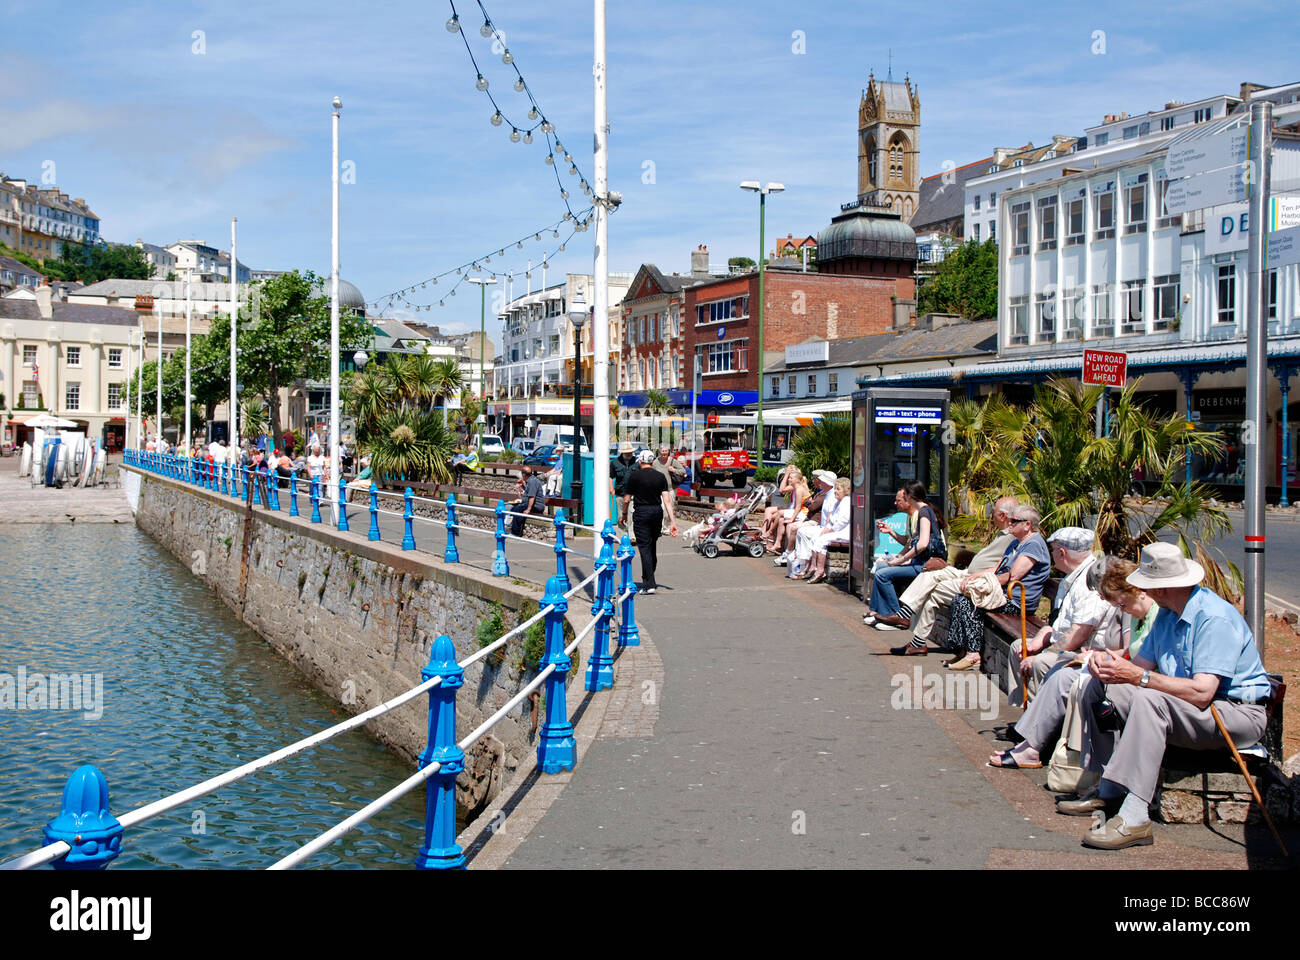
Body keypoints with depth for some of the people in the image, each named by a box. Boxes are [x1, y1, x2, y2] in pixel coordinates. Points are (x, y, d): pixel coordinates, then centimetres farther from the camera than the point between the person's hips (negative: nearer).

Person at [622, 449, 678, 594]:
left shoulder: (635, 477, -5)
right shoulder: (660, 476, 6)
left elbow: (626, 500, -2)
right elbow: (667, 500, -1)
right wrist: (672, 521, -2)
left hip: (641, 513, -4)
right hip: (657, 512, 5)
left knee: (644, 547, -4)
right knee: (652, 547, 17)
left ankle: (649, 584, -10)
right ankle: (649, 580, 29)